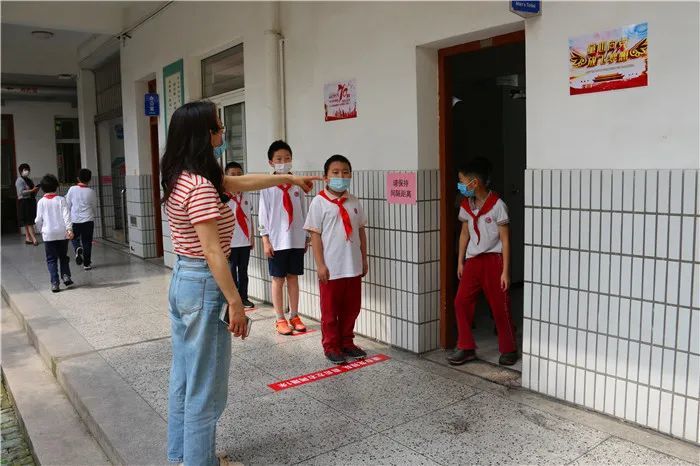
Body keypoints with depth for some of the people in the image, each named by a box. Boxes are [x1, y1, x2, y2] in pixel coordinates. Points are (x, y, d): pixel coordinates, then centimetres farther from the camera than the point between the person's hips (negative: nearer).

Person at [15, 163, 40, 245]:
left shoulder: (29, 180, 17)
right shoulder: (20, 180, -7)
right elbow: (21, 192, -17)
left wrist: (36, 190, 1)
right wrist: (32, 190, -22)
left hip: (31, 202, 8)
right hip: (24, 202, -8)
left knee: (28, 222, 10)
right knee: (28, 222, -11)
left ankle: (28, 238, 14)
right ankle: (34, 239, -17)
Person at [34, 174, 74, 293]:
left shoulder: (41, 202, -1)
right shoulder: (61, 200, -2)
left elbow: (39, 219, 2)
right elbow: (66, 215, -10)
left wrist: (40, 230, 19)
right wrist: (69, 229, -12)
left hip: (48, 235, 0)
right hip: (62, 233, 1)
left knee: (51, 259, 5)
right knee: (63, 256, 18)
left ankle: (55, 283, -1)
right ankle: (66, 276, 4)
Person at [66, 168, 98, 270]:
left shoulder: (72, 189, -4)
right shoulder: (91, 192, -4)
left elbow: (68, 204, 1)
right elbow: (94, 207, 6)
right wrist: (94, 216, 25)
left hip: (75, 220, 0)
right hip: (88, 220, 0)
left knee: (75, 238, 19)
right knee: (87, 242, 7)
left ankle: (78, 249, -12)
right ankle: (87, 264, 8)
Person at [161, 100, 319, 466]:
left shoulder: (181, 179, 8)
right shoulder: (200, 186, -22)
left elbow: (240, 182, 19)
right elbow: (212, 251, -24)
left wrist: (289, 179, 26)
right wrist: (235, 303, -19)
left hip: (181, 280, 10)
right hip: (203, 285, -10)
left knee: (185, 376, 21)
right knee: (206, 385, 5)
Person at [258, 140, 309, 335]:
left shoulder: (297, 185, 5)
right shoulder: (268, 186, -3)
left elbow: (303, 212, 9)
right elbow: (263, 214, -4)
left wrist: (306, 237, 9)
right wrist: (266, 240, -8)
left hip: (296, 240, 3)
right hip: (277, 241, -2)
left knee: (293, 277, 10)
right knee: (278, 279, 5)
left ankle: (294, 316, 20)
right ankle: (280, 319, 14)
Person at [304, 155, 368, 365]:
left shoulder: (354, 202, 7)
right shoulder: (319, 202, -7)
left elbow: (361, 231, 12)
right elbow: (315, 235, -9)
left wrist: (364, 259, 11)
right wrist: (320, 265, -12)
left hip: (353, 267, 5)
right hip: (330, 268, -5)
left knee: (351, 308, 14)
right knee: (330, 310, 8)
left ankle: (346, 342, 30)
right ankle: (331, 346, 22)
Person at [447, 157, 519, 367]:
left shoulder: (497, 205, -13)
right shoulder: (466, 205, 4)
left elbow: (505, 239, -11)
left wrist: (505, 271, -12)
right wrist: (460, 261, 14)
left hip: (493, 260, -5)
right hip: (473, 260, 5)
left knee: (500, 307, 3)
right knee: (461, 302, -1)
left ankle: (508, 350, 20)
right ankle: (466, 348, 11)